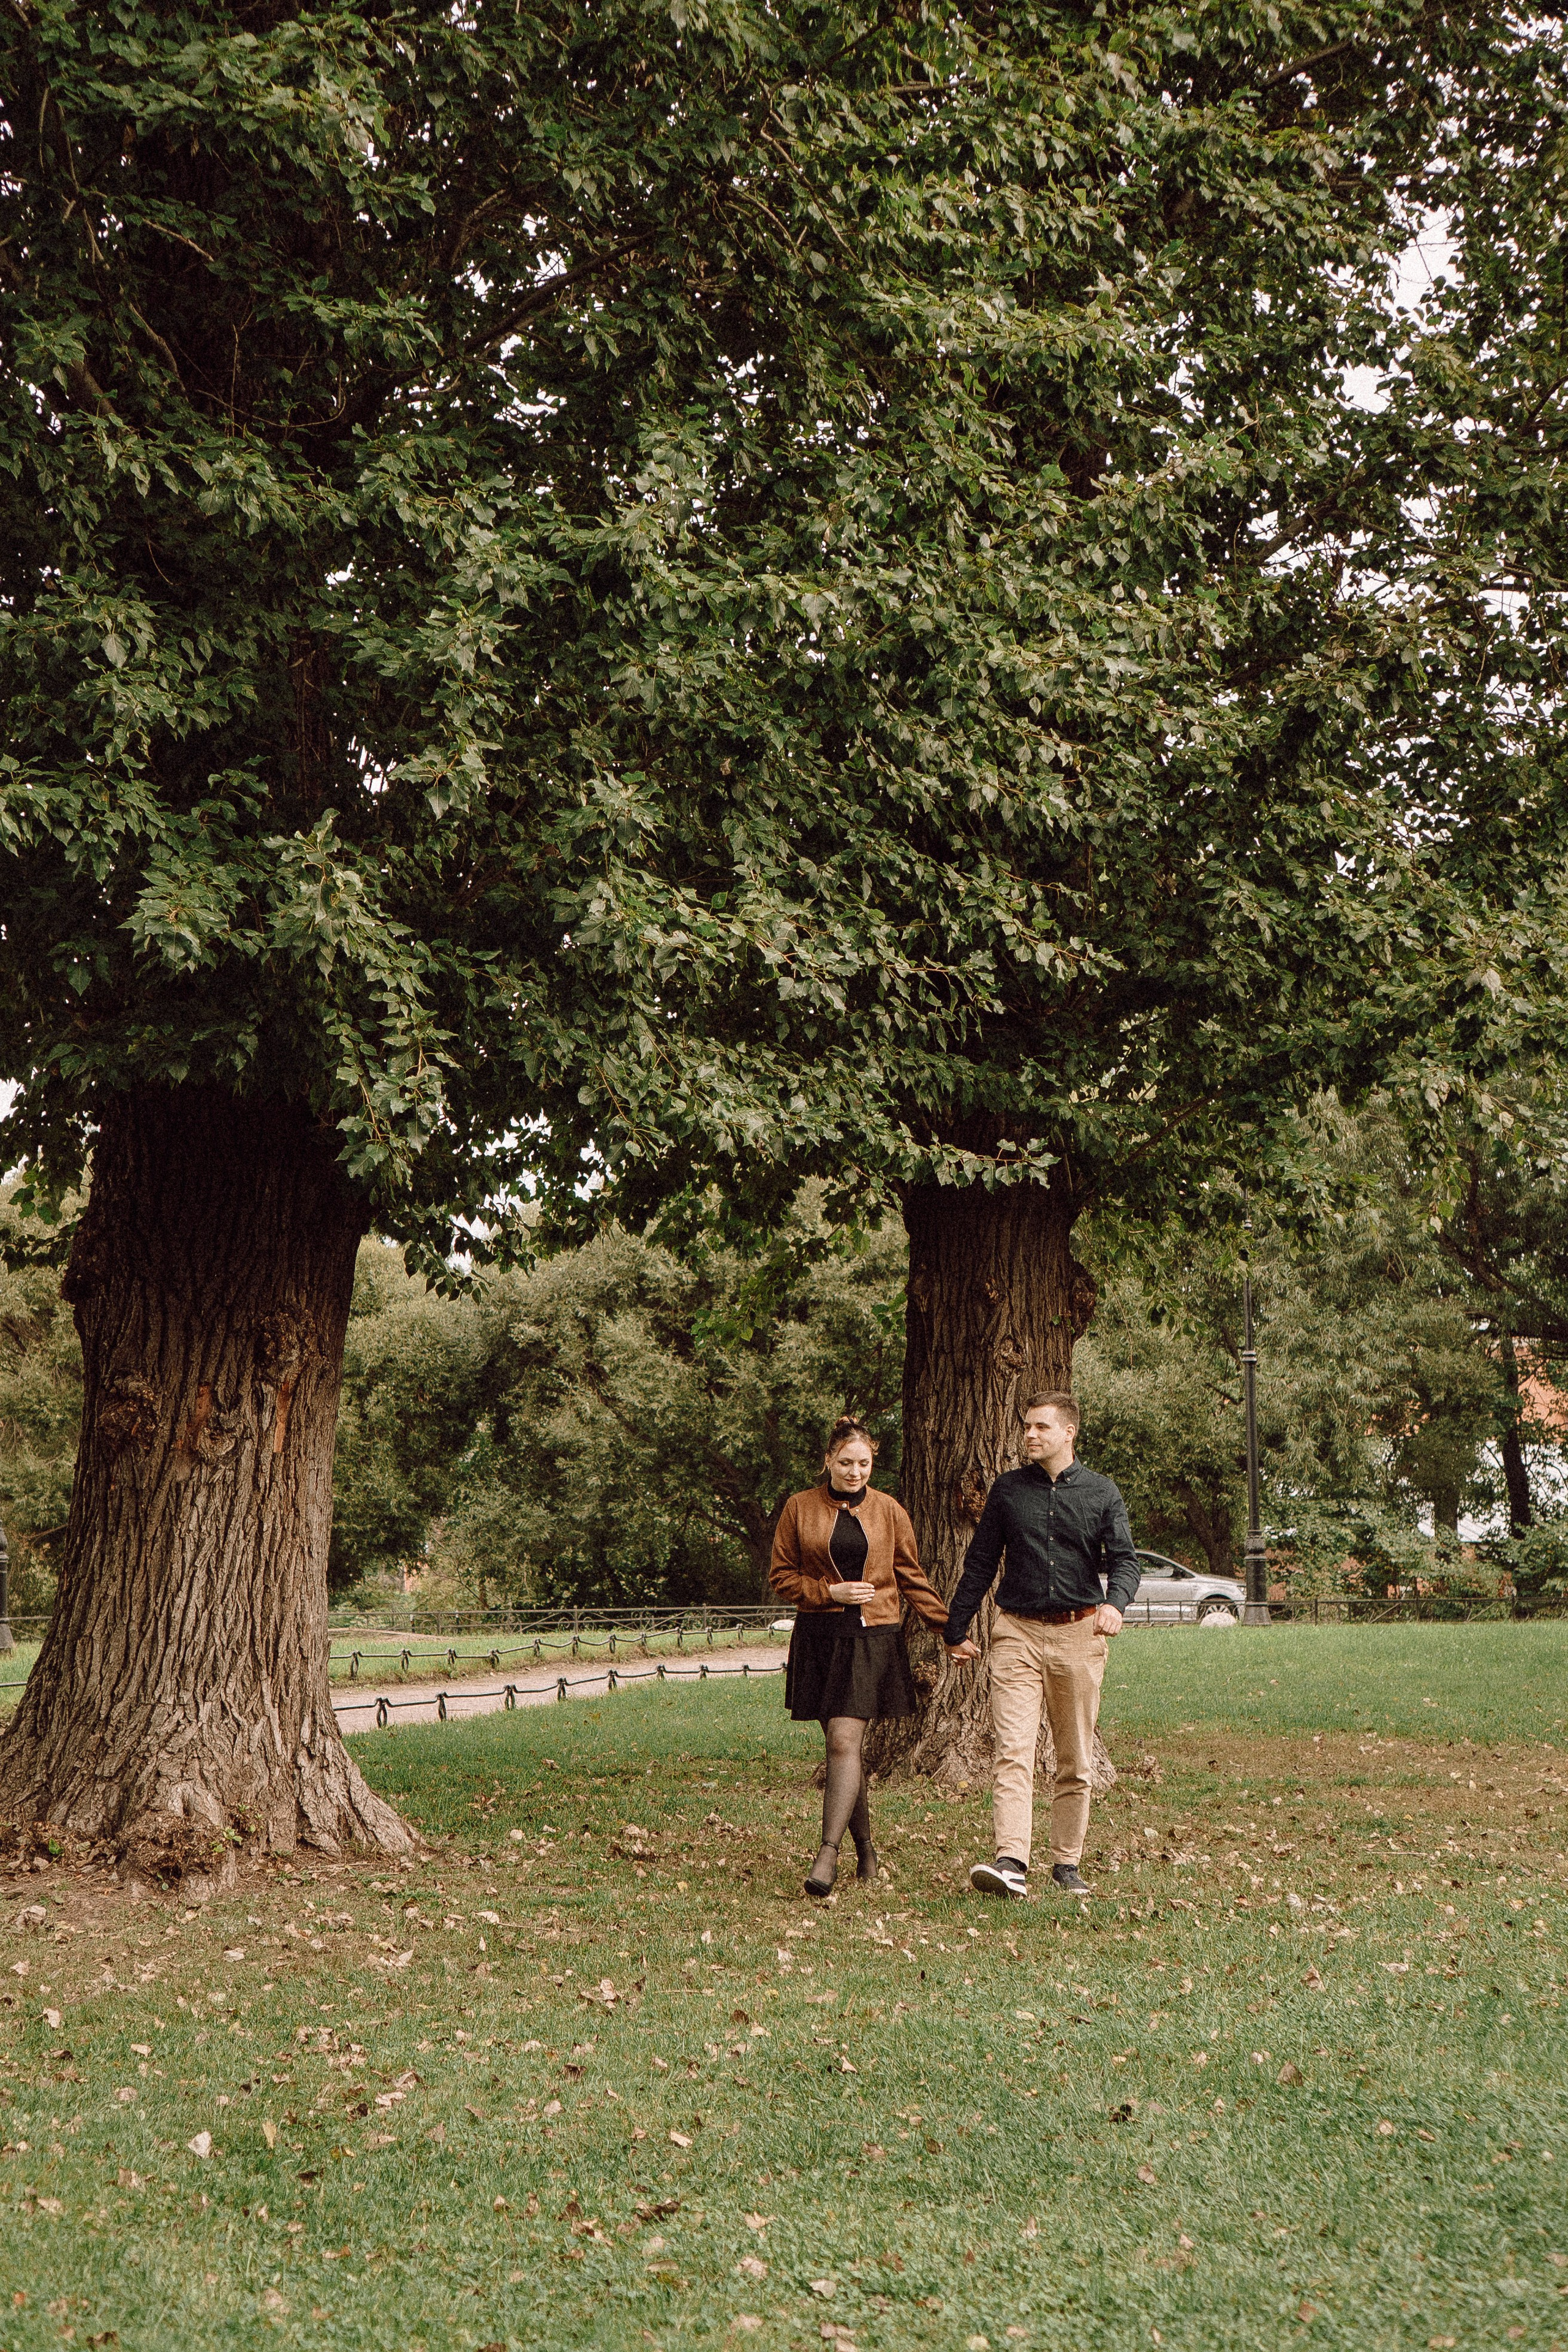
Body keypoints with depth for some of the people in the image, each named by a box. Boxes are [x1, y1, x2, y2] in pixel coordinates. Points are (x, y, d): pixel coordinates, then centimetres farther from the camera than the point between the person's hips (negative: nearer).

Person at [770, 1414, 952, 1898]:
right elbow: (781, 1576, 6)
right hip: (818, 1636, 1)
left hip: (873, 1639, -1)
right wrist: (831, 1592, -9)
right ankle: (865, 1849, 18)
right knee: (841, 1745, 5)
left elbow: (912, 1579, 13)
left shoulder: (890, 1512, 7)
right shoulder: (800, 1508, 5)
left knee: (845, 1740, -14)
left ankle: (828, 1852, -20)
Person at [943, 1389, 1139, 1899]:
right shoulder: (1007, 1490, 8)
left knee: (1075, 1761, 7)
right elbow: (979, 1563, 14)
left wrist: (1114, 1602, -22)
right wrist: (956, 1629, 16)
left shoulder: (1101, 1493, 6)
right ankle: (1011, 1862, -22)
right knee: (1012, 1752, -14)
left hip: (1078, 1633, 0)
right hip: (1018, 1631, 0)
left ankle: (1067, 1863, 16)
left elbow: (1125, 1560, 0)